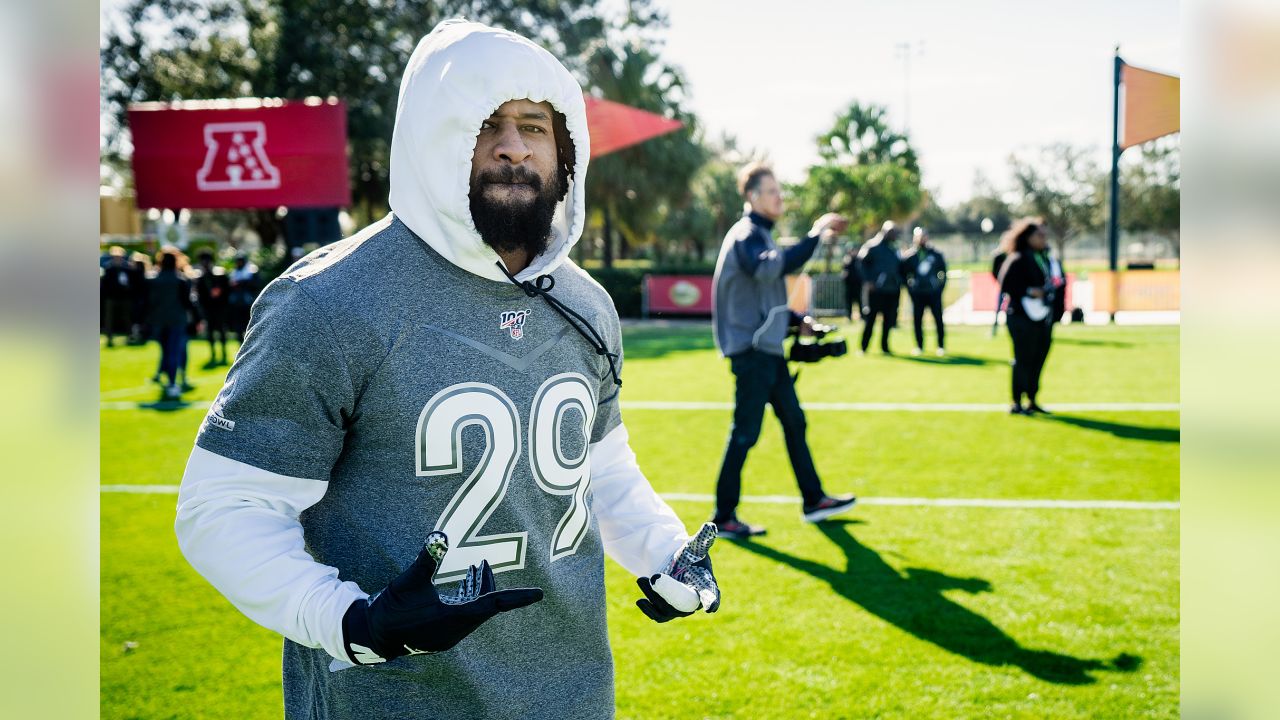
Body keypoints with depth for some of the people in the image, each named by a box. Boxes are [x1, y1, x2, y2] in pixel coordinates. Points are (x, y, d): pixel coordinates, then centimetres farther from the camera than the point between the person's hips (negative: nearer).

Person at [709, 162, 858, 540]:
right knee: (745, 433, -6)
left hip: (768, 349, 10)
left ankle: (813, 500, 27)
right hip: (751, 350, -10)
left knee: (794, 422, 15)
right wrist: (815, 235, -34)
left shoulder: (759, 235, 18)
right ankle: (724, 518, 2)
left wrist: (797, 320, 14)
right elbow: (770, 267, -36)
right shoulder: (746, 235, -13)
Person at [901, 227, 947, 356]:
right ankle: (919, 346, 12)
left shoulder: (936, 253, 4)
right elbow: (904, 272, 4)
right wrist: (910, 287, -2)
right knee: (917, 319, 2)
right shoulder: (910, 255, 2)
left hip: (934, 292, 0)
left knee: (938, 319, -1)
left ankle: (941, 346, 6)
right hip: (917, 293, 0)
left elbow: (943, 269, 9)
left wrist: (940, 284, 2)